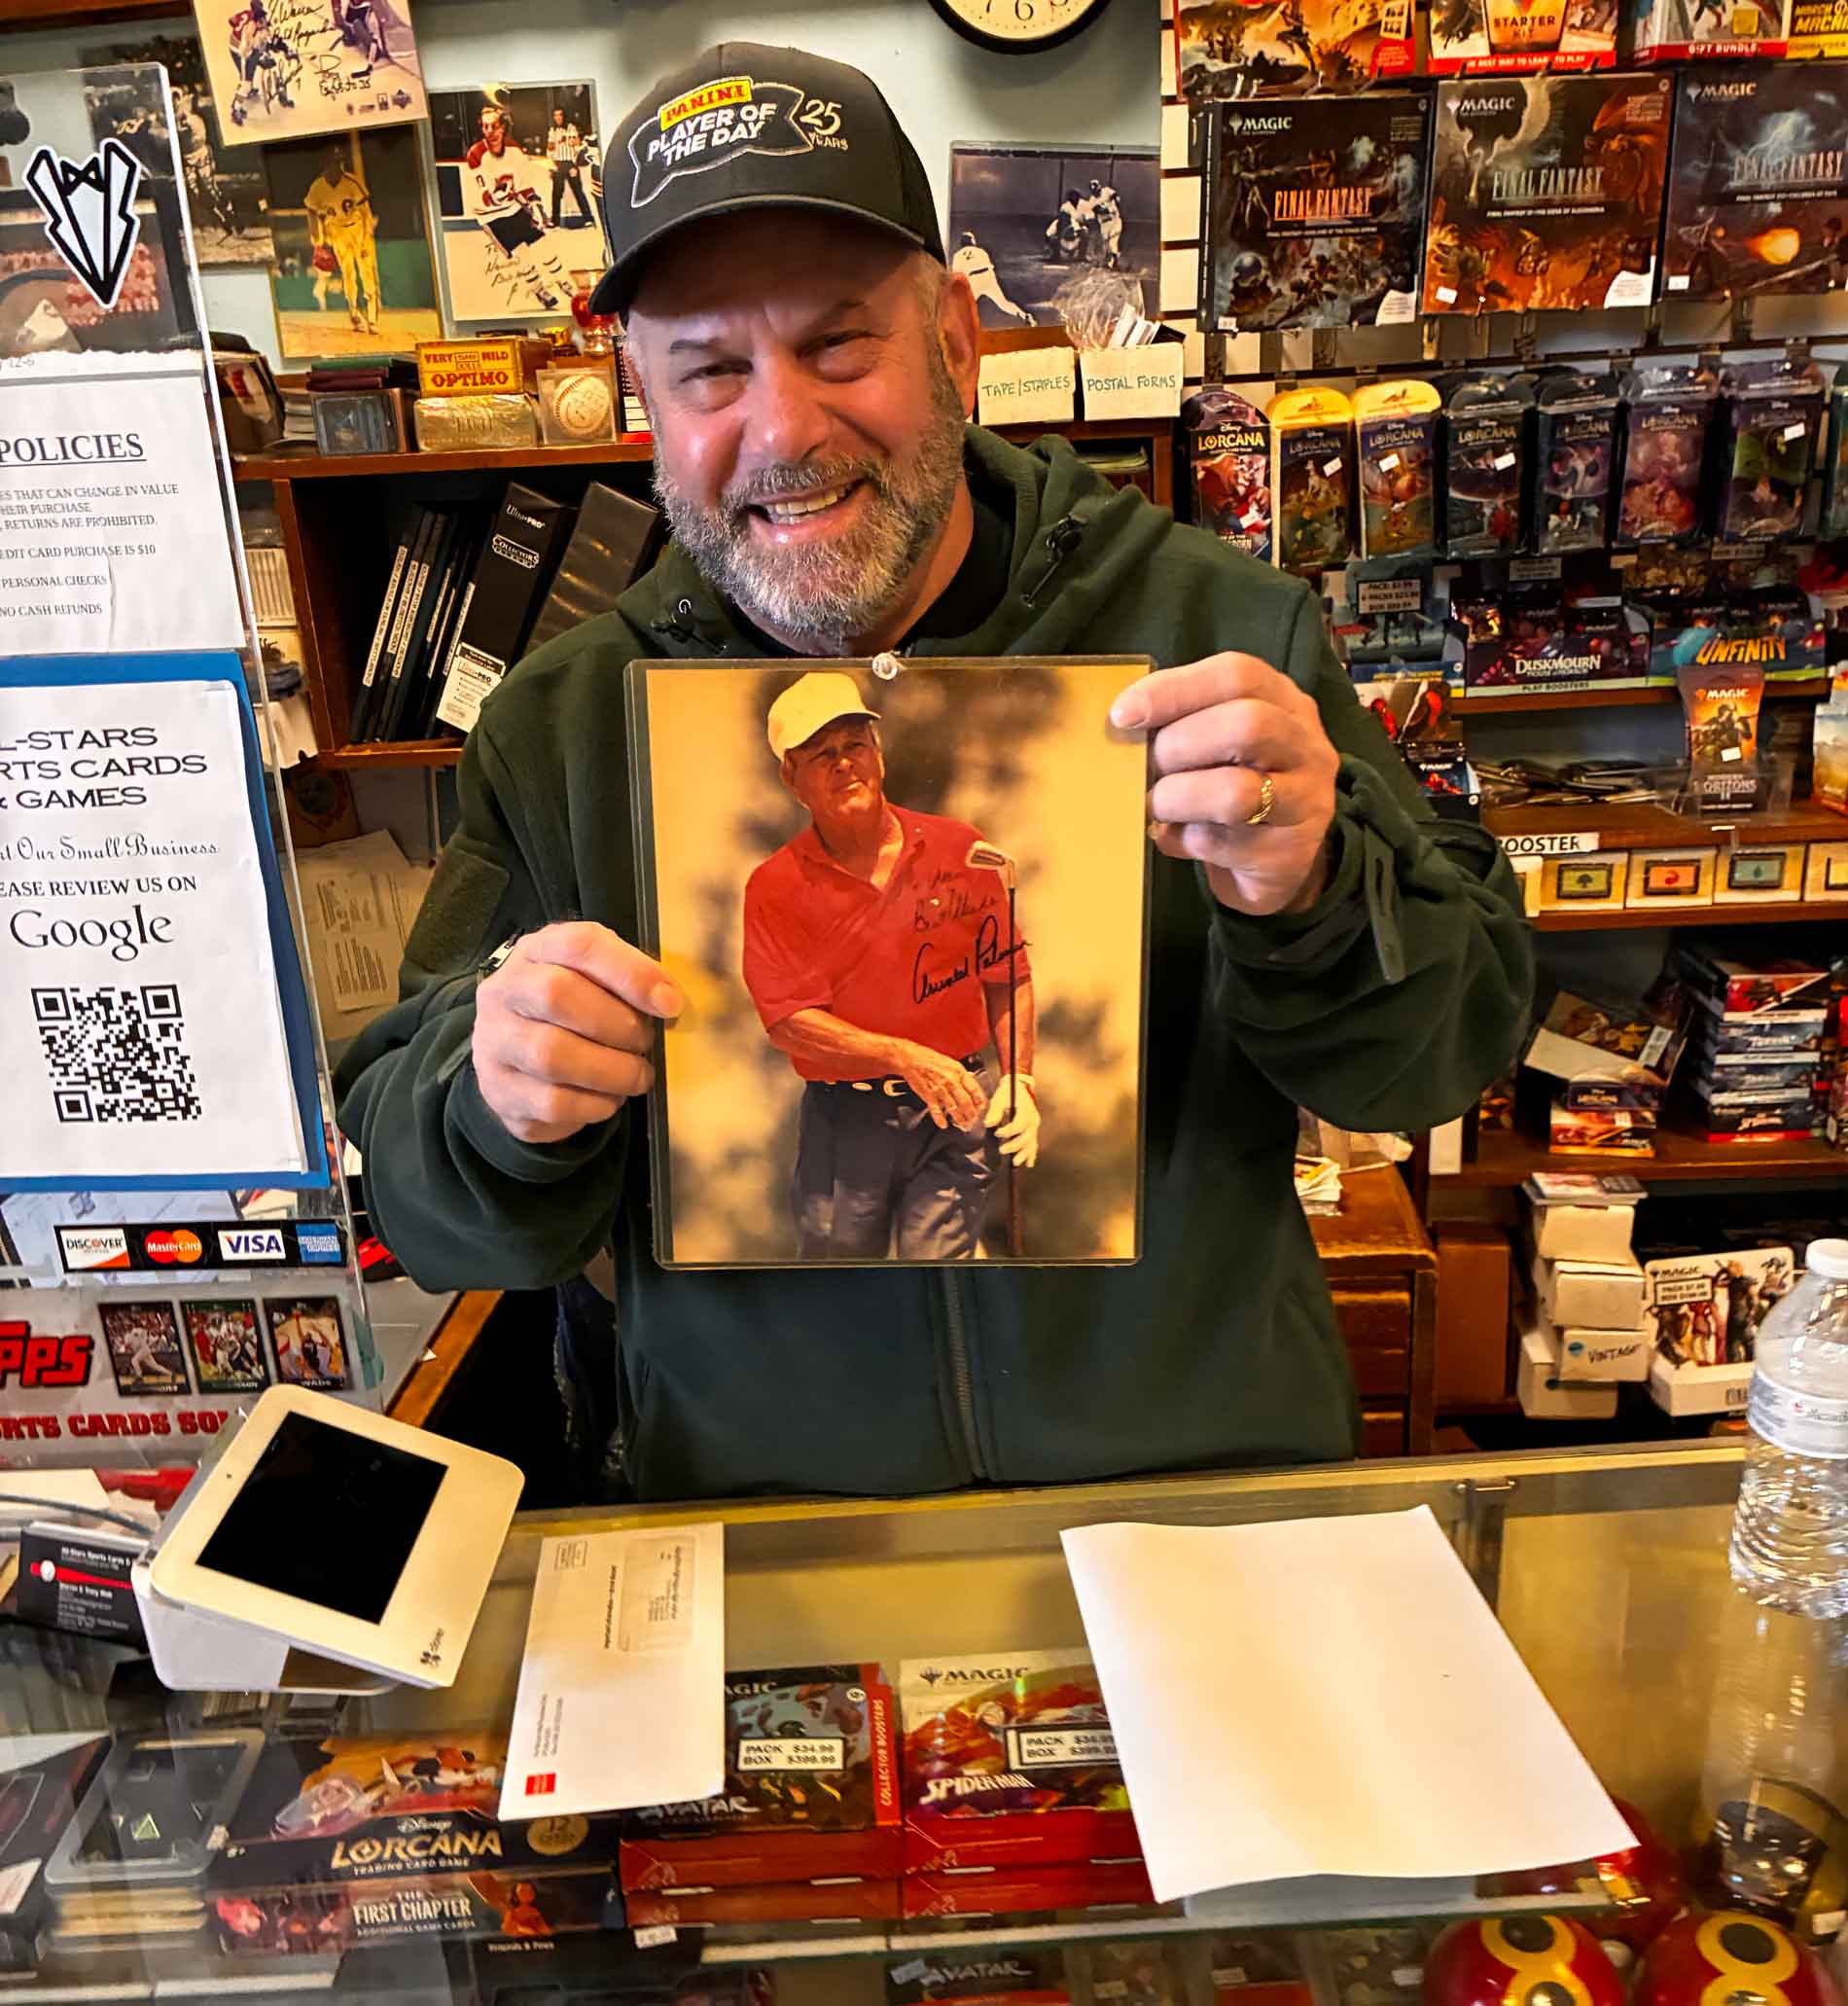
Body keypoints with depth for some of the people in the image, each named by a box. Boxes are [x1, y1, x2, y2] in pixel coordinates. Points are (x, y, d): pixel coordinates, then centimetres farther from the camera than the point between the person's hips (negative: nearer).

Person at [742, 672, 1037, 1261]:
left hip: (954, 1111, 0)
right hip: (842, 1118, 0)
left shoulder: (960, 850, 1)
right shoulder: (776, 887, -4)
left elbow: (1008, 979, 5)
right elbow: (789, 1023, -11)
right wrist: (908, 1058, -18)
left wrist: (1018, 1079, -6)